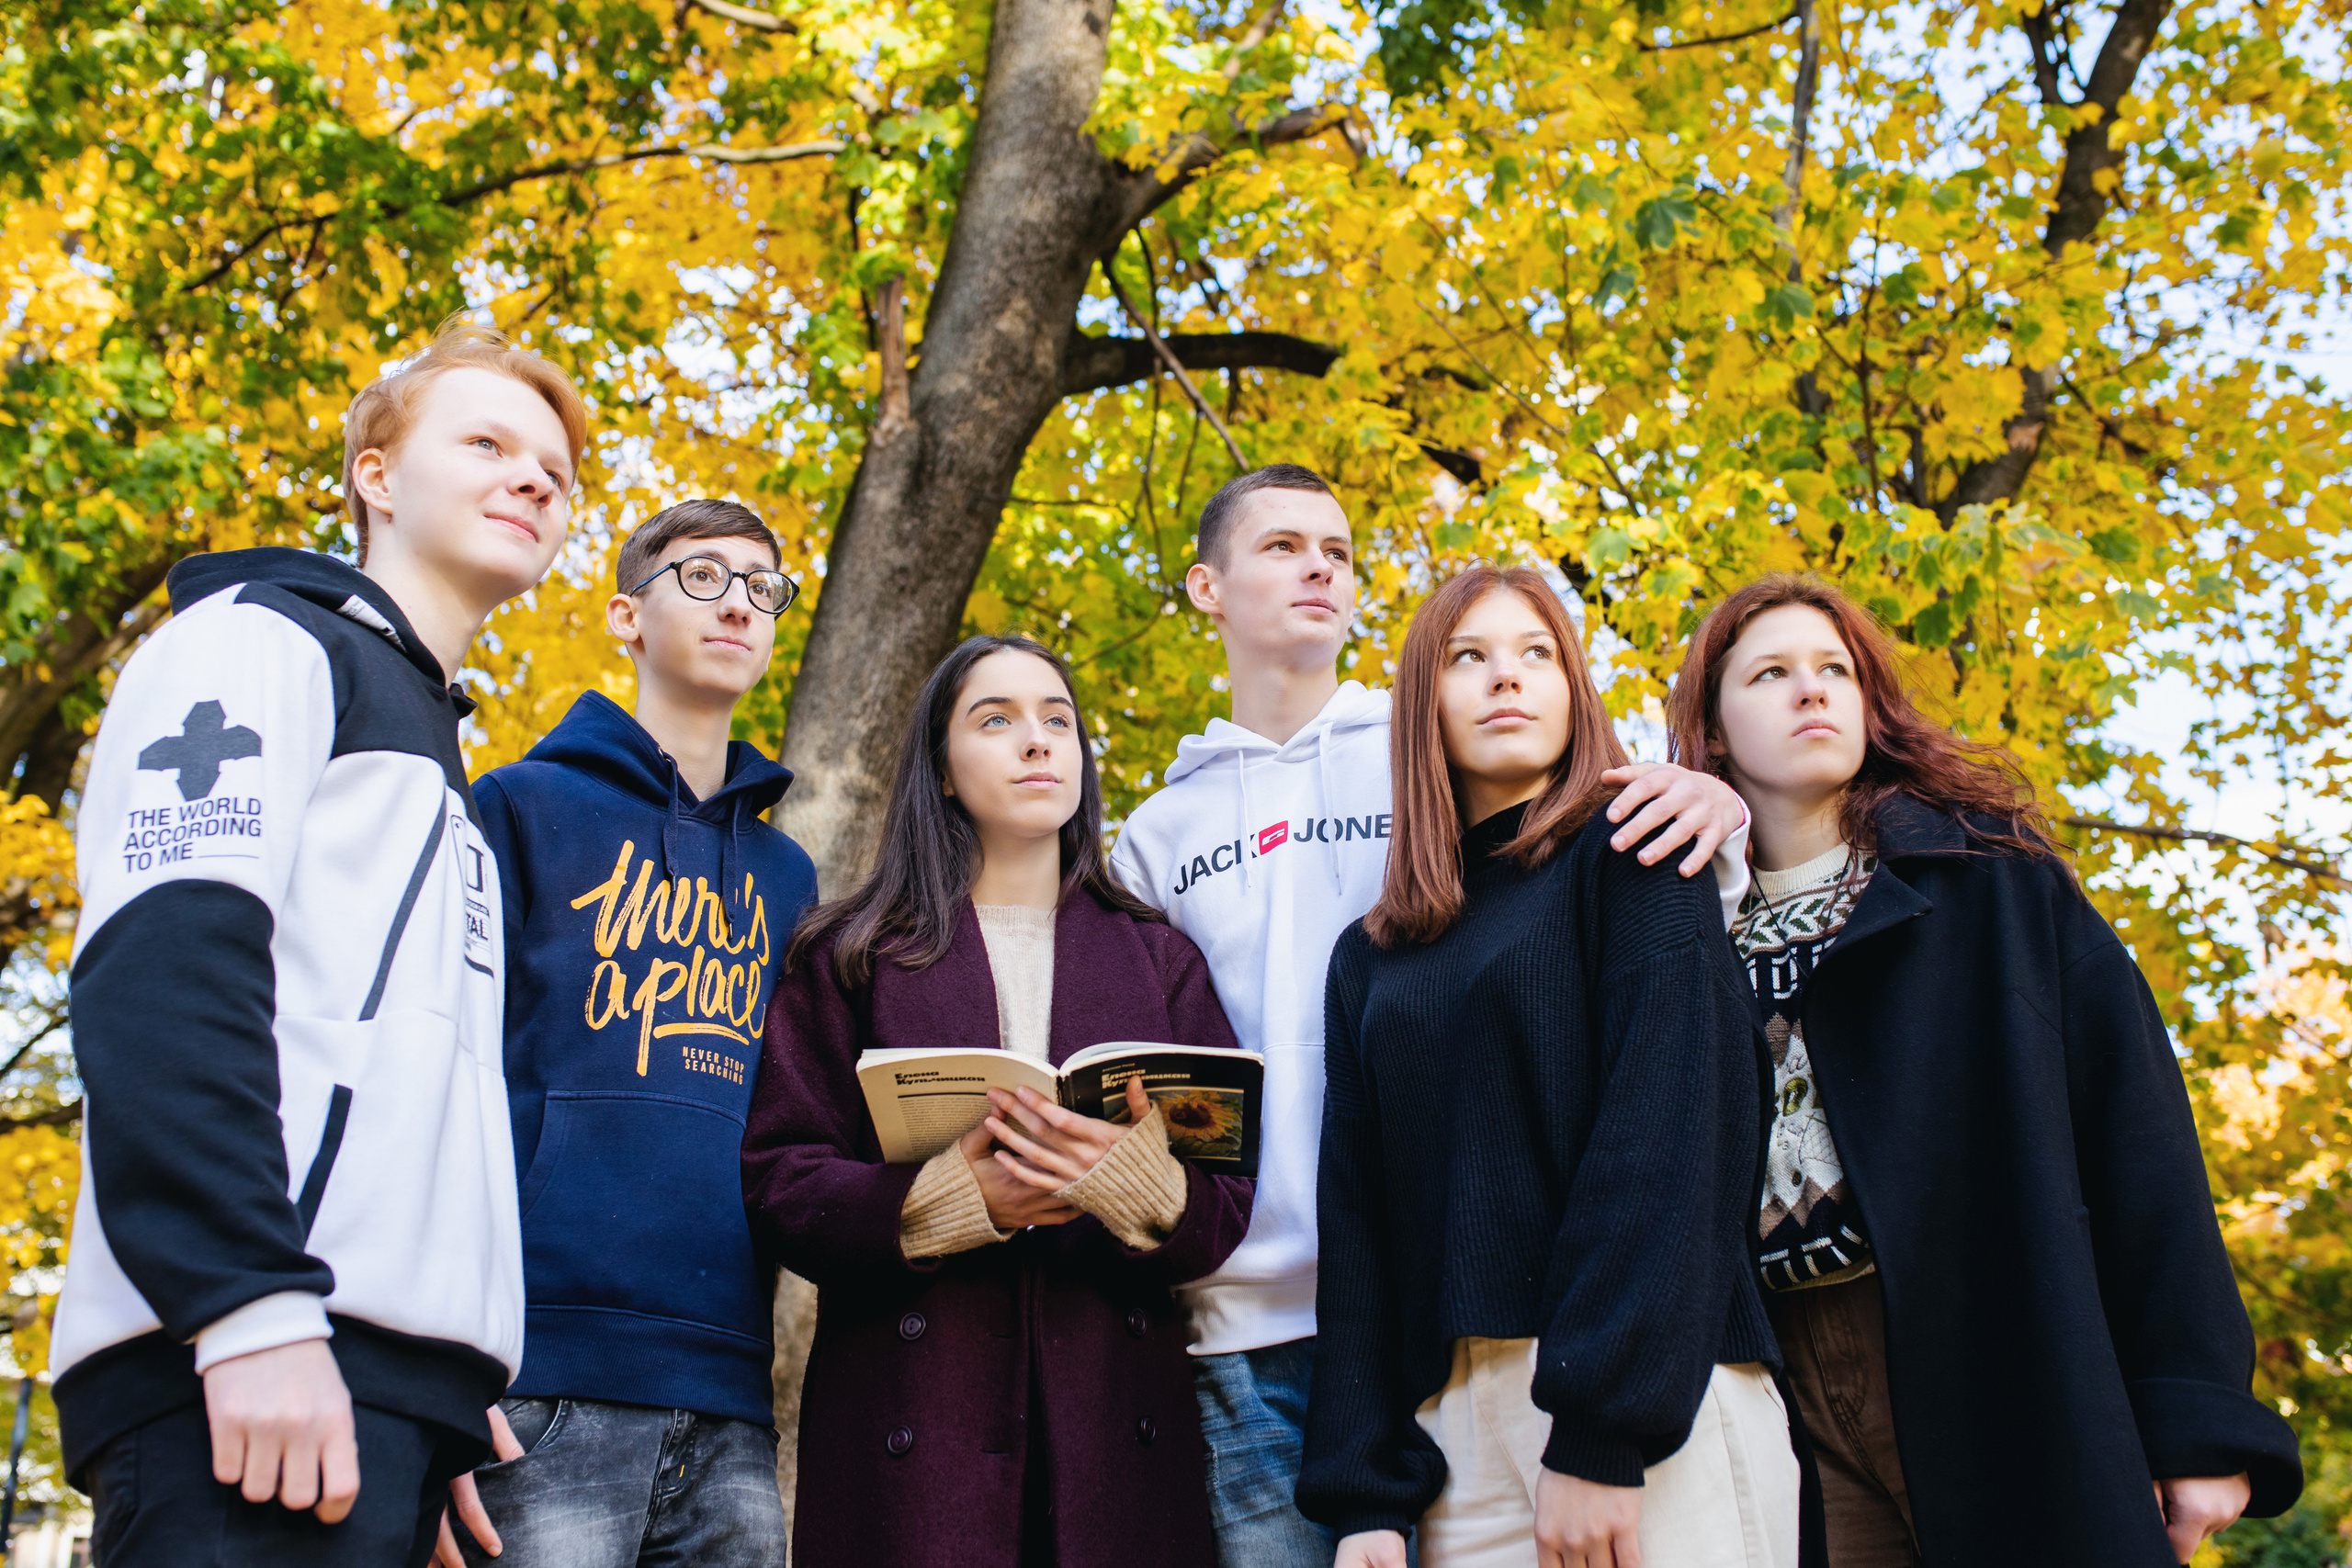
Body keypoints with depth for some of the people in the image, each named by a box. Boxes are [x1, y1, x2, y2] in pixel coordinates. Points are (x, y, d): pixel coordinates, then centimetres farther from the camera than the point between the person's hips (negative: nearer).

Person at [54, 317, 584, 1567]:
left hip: (389, 1373, 8)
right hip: (260, 1367, -8)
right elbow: (160, 970, -11)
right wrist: (251, 1310, -22)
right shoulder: (260, 642, 6)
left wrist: (449, 1413, 17)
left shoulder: (441, 773, 30)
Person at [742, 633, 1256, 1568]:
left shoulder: (1161, 962, 13)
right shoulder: (852, 956, 8)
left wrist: (1142, 1186, -18)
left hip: (1112, 1419, 2)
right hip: (908, 1420, -2)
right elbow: (777, 1183, -2)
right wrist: (952, 1198, -18)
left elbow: (1225, 1209, 4)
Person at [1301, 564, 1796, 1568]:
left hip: (1651, 1407, -4)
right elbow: (1355, 1221, 10)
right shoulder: (1370, 959, 15)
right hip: (1452, 1426, 4)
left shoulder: (1631, 859, 2)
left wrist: (1602, 1432, -19)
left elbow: (1670, 1128, -10)